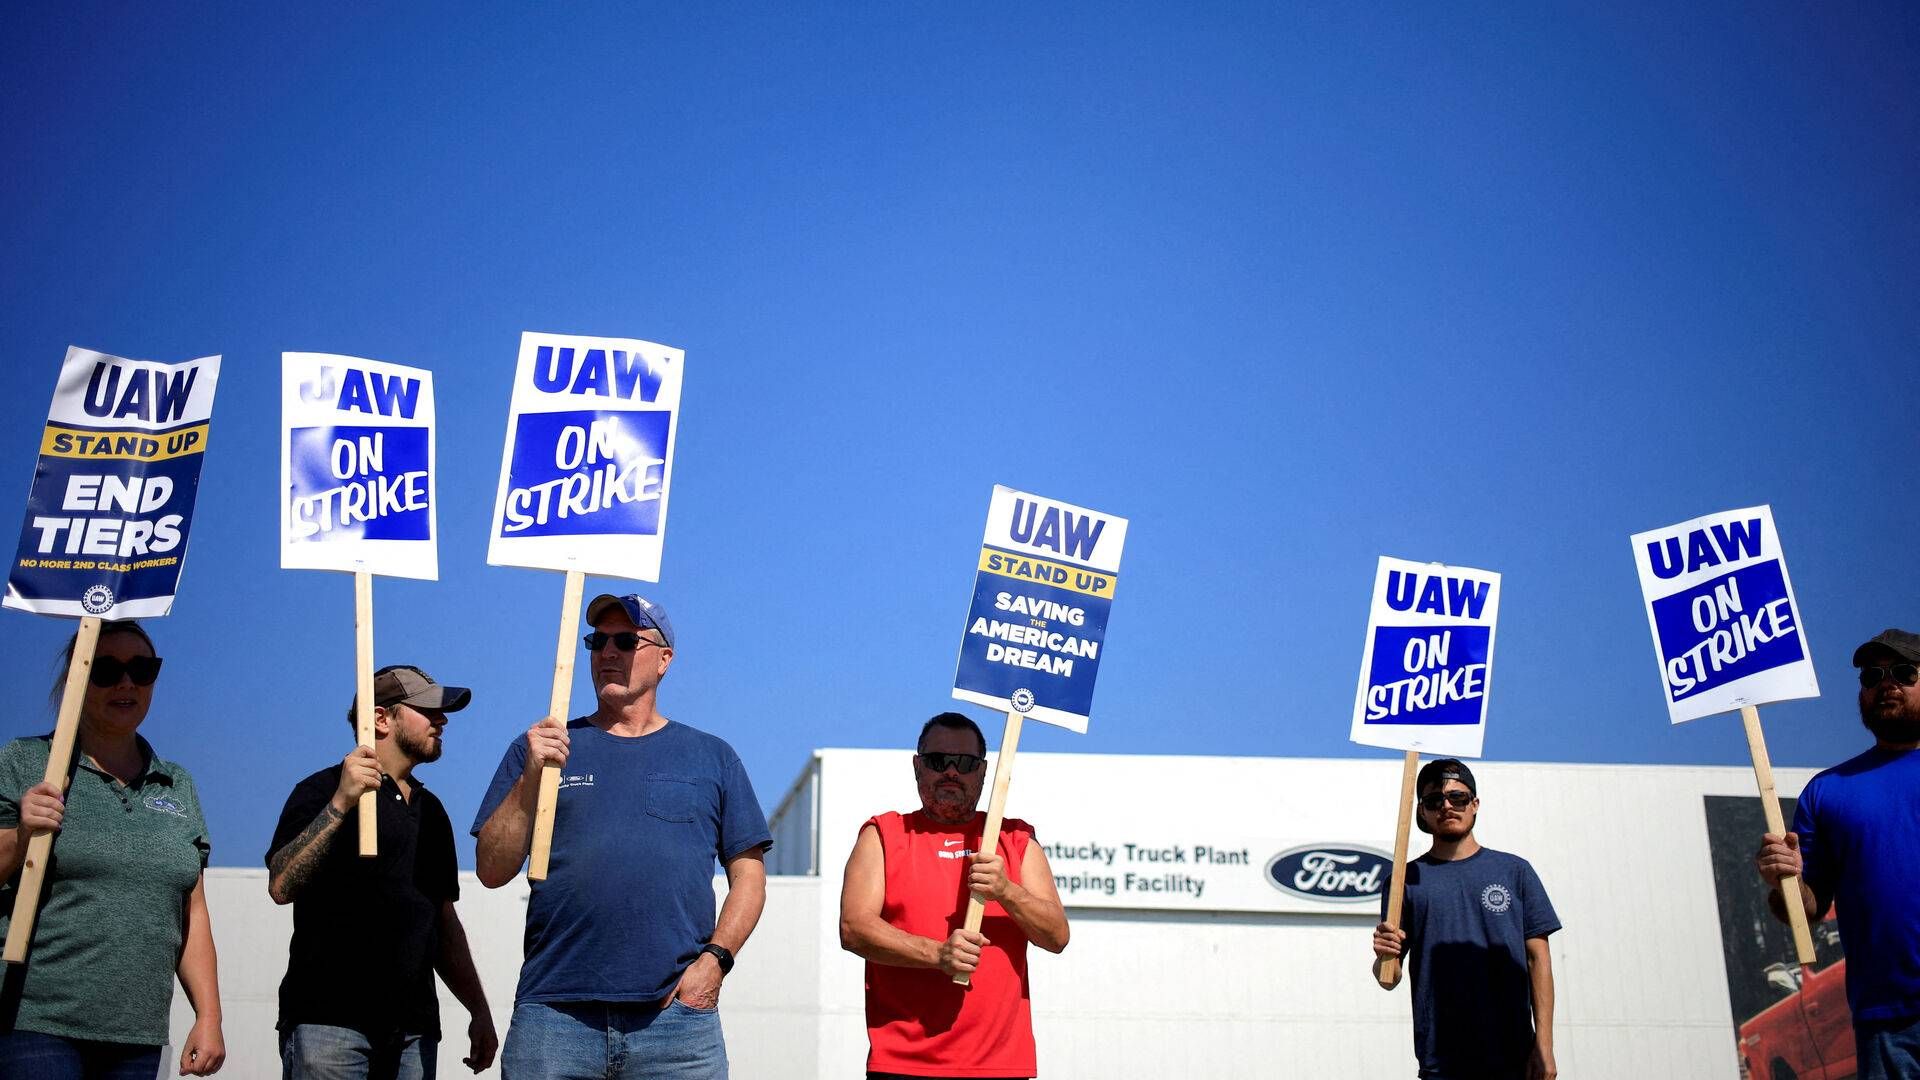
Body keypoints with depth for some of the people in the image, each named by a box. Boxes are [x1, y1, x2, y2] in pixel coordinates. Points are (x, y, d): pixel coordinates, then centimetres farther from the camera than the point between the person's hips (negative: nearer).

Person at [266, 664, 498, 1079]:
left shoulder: (431, 810, 18)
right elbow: (281, 887, -15)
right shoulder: (324, 790, 0)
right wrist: (340, 803, -23)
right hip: (329, 1022, -5)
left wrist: (479, 1010, 14)